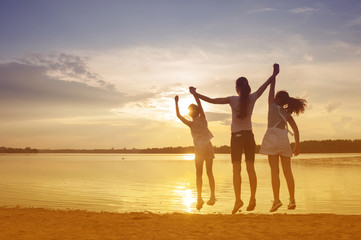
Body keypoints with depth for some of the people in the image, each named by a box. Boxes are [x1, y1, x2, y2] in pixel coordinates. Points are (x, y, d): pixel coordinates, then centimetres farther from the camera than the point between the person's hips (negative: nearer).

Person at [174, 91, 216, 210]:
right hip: (209, 148, 3)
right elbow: (200, 104, 9)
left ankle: (199, 198, -8)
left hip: (199, 150, -3)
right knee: (209, 172, 11)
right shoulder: (203, 119, 0)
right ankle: (212, 196, 8)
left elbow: (178, 115, 0)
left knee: (199, 174, 3)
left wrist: (176, 102, 5)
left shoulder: (191, 124, -7)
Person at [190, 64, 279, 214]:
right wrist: (274, 74, 24)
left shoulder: (233, 100, -11)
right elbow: (264, 86, 11)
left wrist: (195, 94, -1)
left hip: (237, 137, -3)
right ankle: (252, 199, 6)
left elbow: (212, 100, -10)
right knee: (250, 168, 6)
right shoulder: (252, 98, -3)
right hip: (249, 135, 3)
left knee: (236, 169, -4)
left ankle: (238, 199, -12)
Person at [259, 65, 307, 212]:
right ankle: (292, 200, 8)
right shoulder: (287, 113, 14)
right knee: (287, 171, 6)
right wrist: (297, 145, 14)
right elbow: (295, 129, 10)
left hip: (272, 138, -4)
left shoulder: (272, 106, 3)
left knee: (274, 170, -7)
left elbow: (271, 89, 12)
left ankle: (276, 199, -13)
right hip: (284, 139, 4)